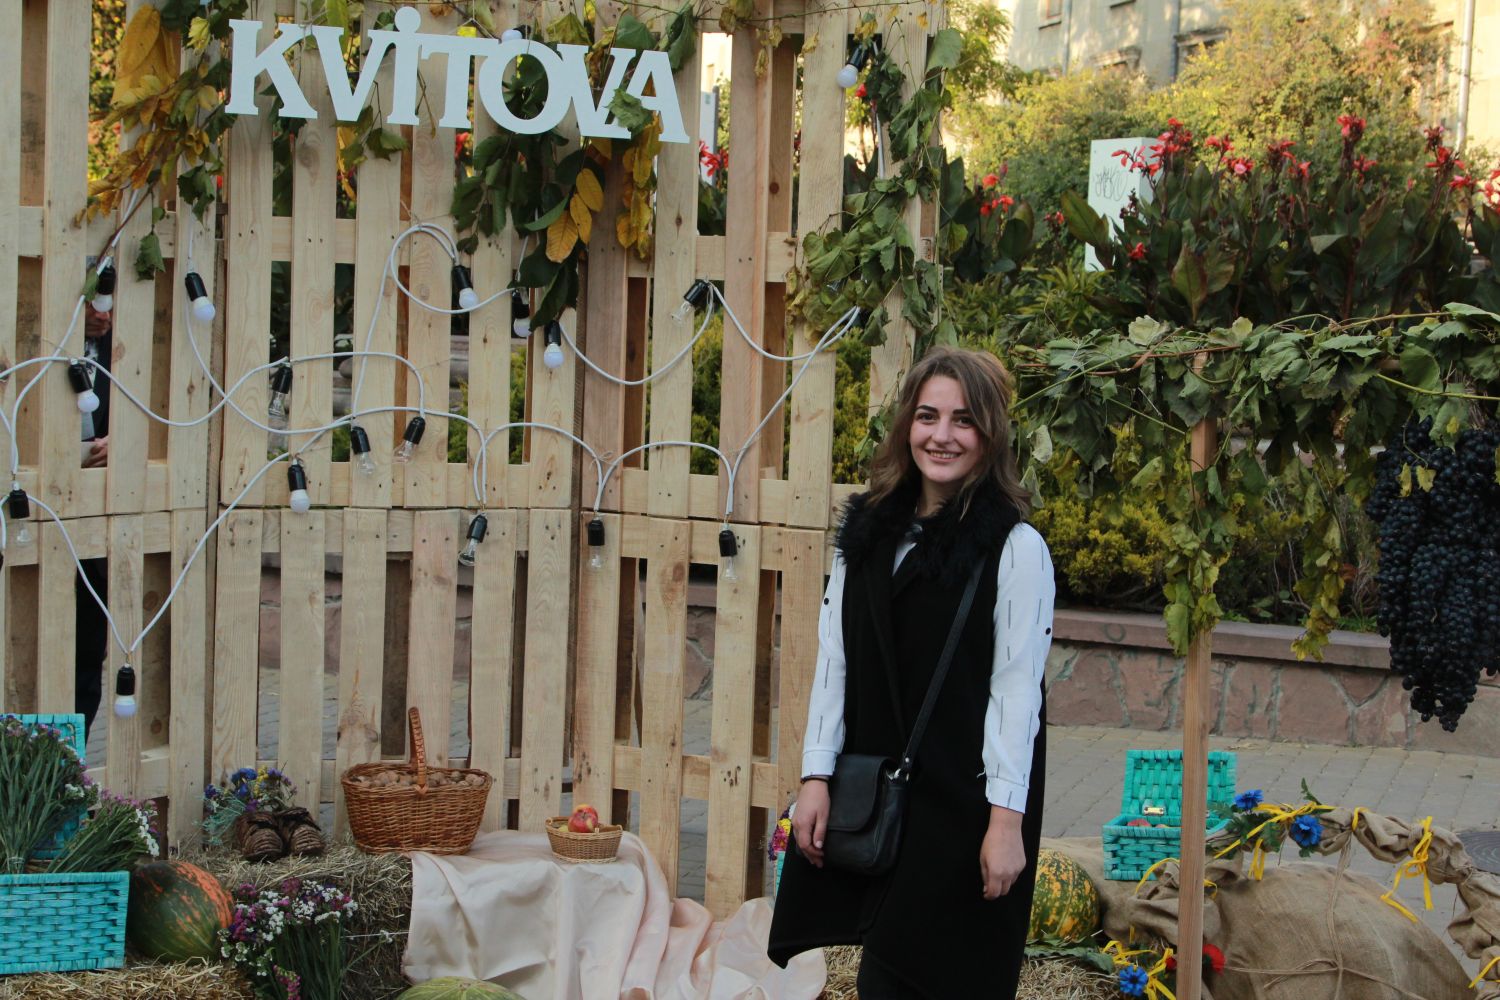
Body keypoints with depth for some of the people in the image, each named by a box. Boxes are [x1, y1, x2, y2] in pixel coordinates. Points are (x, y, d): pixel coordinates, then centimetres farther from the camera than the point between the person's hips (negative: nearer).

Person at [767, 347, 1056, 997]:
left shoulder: (1015, 548, -7)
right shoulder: (867, 534, 9)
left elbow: (1017, 690, -10)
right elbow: (834, 662, 9)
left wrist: (1007, 820, -13)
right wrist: (816, 778, 3)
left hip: (963, 799, -5)